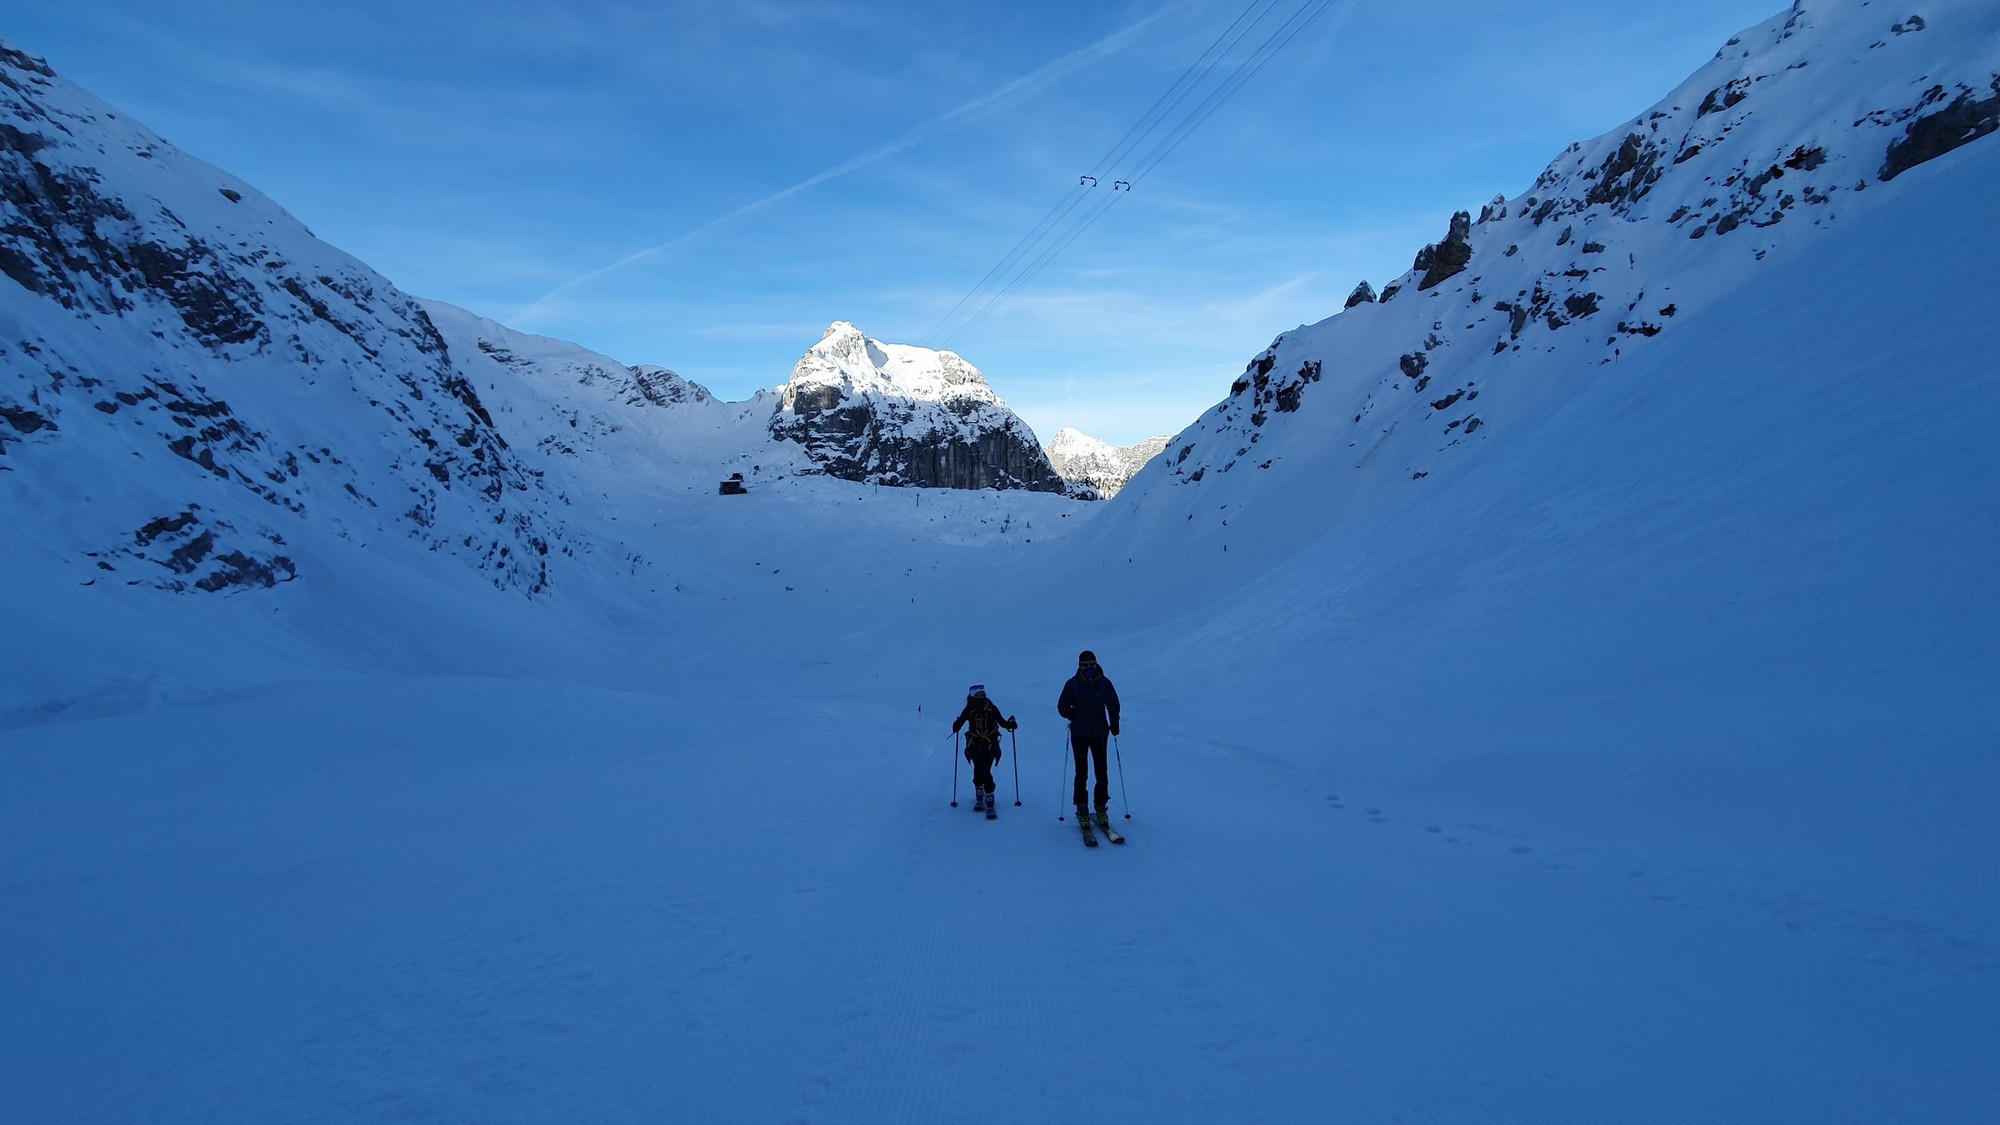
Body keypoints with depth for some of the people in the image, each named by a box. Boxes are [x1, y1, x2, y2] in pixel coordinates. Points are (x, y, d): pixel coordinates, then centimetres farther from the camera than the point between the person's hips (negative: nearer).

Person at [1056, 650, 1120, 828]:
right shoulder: (1072, 684, -5)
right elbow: (1062, 707, 1)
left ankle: (1101, 807, 16)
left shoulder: (1104, 682, -3)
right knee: (1081, 773, 3)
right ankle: (1082, 808, 14)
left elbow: (1113, 706, 7)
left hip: (1099, 734, 1)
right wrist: (1070, 713, -15)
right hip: (1079, 734, -1)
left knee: (1102, 773, 3)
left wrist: (1114, 725, 2)